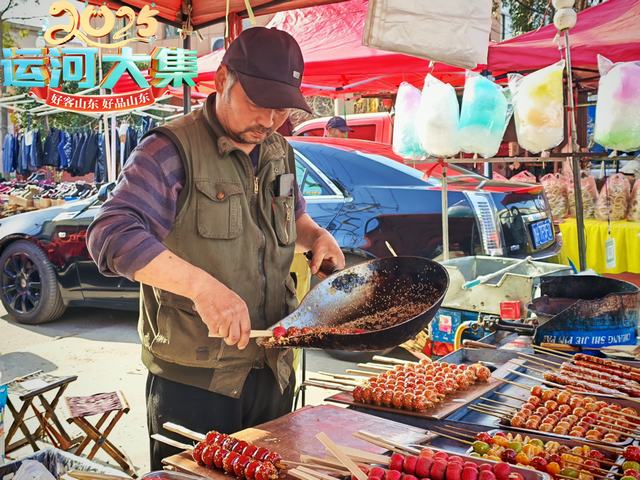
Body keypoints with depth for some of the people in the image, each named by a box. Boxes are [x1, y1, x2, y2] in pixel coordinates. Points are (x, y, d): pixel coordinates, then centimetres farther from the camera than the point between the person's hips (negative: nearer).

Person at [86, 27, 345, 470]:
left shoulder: (280, 153, 9)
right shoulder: (171, 151, -14)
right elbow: (112, 234, -25)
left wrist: (316, 236, 5)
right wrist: (202, 285, -35)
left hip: (274, 372, 7)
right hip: (193, 381, -6)